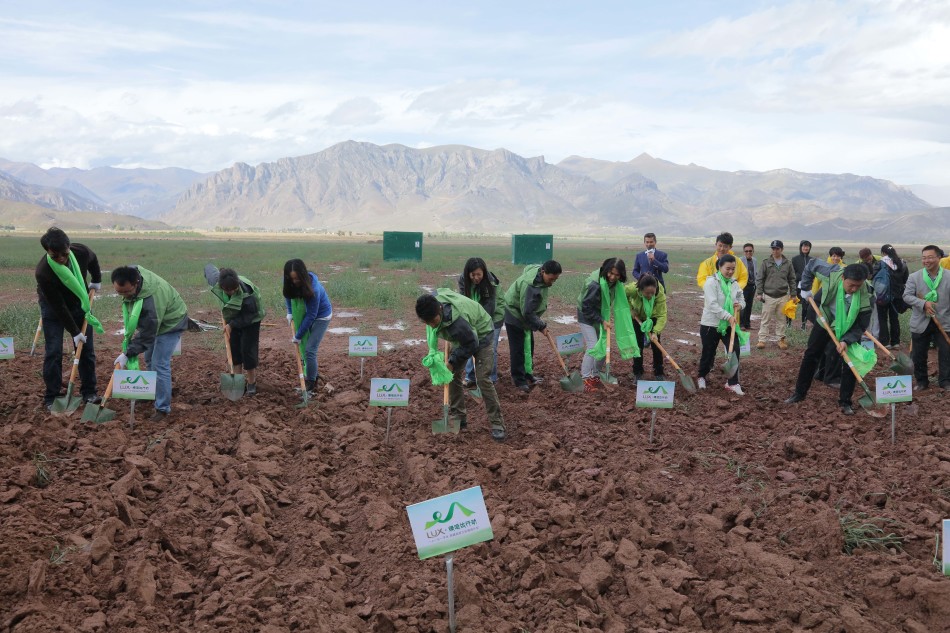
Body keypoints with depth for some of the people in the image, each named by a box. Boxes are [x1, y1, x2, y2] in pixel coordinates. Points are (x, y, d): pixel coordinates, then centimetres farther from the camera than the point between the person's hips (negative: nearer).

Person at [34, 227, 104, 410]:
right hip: (53, 308, -4)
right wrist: (74, 332, -22)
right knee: (53, 352, -7)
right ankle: (51, 398, 5)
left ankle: (89, 392, 15)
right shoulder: (43, 272, -36)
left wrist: (97, 280, 12)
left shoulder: (82, 252, -27)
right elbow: (58, 306, -28)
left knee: (87, 349, 3)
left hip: (80, 303, 4)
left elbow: (93, 259, 2)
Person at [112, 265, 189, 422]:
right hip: (151, 321, 9)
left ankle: (162, 408, -5)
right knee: (149, 359, 21)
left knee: (159, 365, -13)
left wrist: (127, 354, -25)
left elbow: (146, 336, -33)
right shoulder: (131, 273, -21)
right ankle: (154, 391, 41)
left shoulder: (150, 301, -44)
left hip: (170, 323, -9)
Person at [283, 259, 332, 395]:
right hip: (306, 313, 6)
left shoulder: (313, 289, -36)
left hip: (321, 316, -6)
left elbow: (311, 316, -28)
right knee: (303, 345, 9)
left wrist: (298, 336, -21)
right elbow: (288, 294, 6)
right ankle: (313, 372, 28)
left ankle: (311, 382, 4)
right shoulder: (291, 284, -20)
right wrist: (290, 312, -6)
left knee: (309, 349, -10)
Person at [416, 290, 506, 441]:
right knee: (453, 375, 5)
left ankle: (497, 424, -9)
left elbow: (471, 345, -29)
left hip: (481, 334, -8)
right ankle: (458, 417, 16)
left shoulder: (457, 322, -45)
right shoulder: (433, 299, -25)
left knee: (482, 379, -16)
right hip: (462, 336, 8)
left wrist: (452, 361, -20)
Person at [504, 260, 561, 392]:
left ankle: (528, 374, 31)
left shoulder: (538, 269, -10)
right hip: (515, 316, -10)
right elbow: (527, 312, -33)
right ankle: (519, 381, 3)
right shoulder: (531, 286, -37)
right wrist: (541, 325, -17)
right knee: (518, 349, -4)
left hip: (525, 315, 10)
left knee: (529, 346, 17)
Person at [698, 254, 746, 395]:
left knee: (735, 350, -10)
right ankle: (702, 377, 36)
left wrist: (739, 305, -7)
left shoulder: (734, 283, 5)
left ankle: (732, 383, -2)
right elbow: (713, 304, -24)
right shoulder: (711, 282, -15)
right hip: (710, 324, -5)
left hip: (728, 325, 5)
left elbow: (741, 299, 18)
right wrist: (729, 316, -30)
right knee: (708, 353, 9)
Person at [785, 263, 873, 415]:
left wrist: (846, 340, -36)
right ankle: (800, 392, 23)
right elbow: (812, 264, -13)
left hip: (849, 328, -2)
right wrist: (805, 289, -10)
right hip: (825, 320, 2)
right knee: (810, 355, 8)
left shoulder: (866, 296, -34)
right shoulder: (831, 274, -34)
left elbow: (861, 325, -24)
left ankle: (845, 402, 5)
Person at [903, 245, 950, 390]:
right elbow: (907, 296, -8)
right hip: (920, 323, 1)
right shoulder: (914, 277, -3)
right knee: (919, 355, 9)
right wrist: (923, 303, -23)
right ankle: (921, 382, 24)